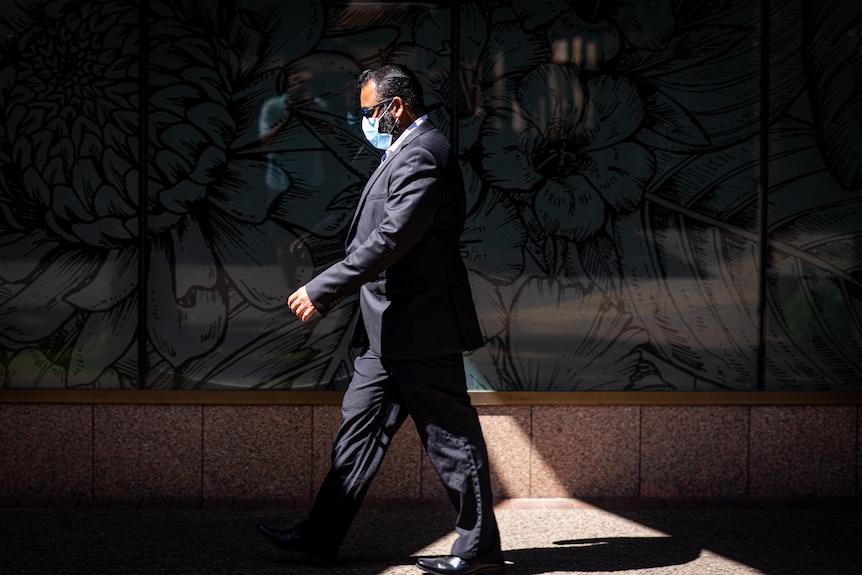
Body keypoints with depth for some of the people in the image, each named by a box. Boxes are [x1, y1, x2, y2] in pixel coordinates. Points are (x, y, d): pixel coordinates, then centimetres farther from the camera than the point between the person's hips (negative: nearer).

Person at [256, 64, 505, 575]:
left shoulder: (421, 154, -16)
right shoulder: (409, 152, 17)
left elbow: (391, 240, -24)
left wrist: (322, 291, -22)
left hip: (420, 326, -11)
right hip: (392, 328, 11)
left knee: (451, 437, -2)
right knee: (360, 425, 12)